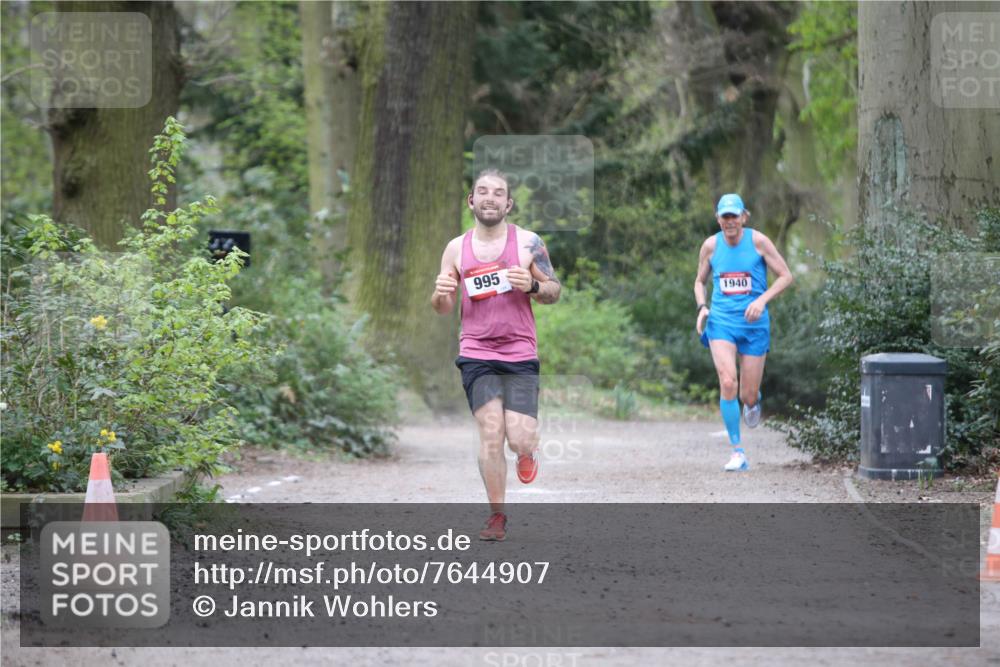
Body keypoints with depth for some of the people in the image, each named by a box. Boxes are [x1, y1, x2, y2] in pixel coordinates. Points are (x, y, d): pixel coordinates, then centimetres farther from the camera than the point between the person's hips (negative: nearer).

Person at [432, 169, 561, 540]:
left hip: (521, 356, -1)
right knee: (491, 434, -9)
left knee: (520, 439, -9)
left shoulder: (528, 243, 2)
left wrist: (532, 286, -15)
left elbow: (555, 291, 6)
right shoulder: (456, 249, 7)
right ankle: (496, 516, 5)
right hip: (476, 354, 1)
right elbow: (442, 309, 12)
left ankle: (526, 453, 29)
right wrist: (440, 294, -11)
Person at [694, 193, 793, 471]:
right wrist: (702, 307, -2)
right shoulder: (711, 245, 2)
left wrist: (762, 300, -15)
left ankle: (753, 400, 44)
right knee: (727, 383, -19)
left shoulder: (758, 241, -5)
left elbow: (786, 276, -1)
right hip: (721, 322, 1)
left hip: (753, 323, -1)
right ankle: (737, 453, -12)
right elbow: (700, 281, 17)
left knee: (748, 396, 2)